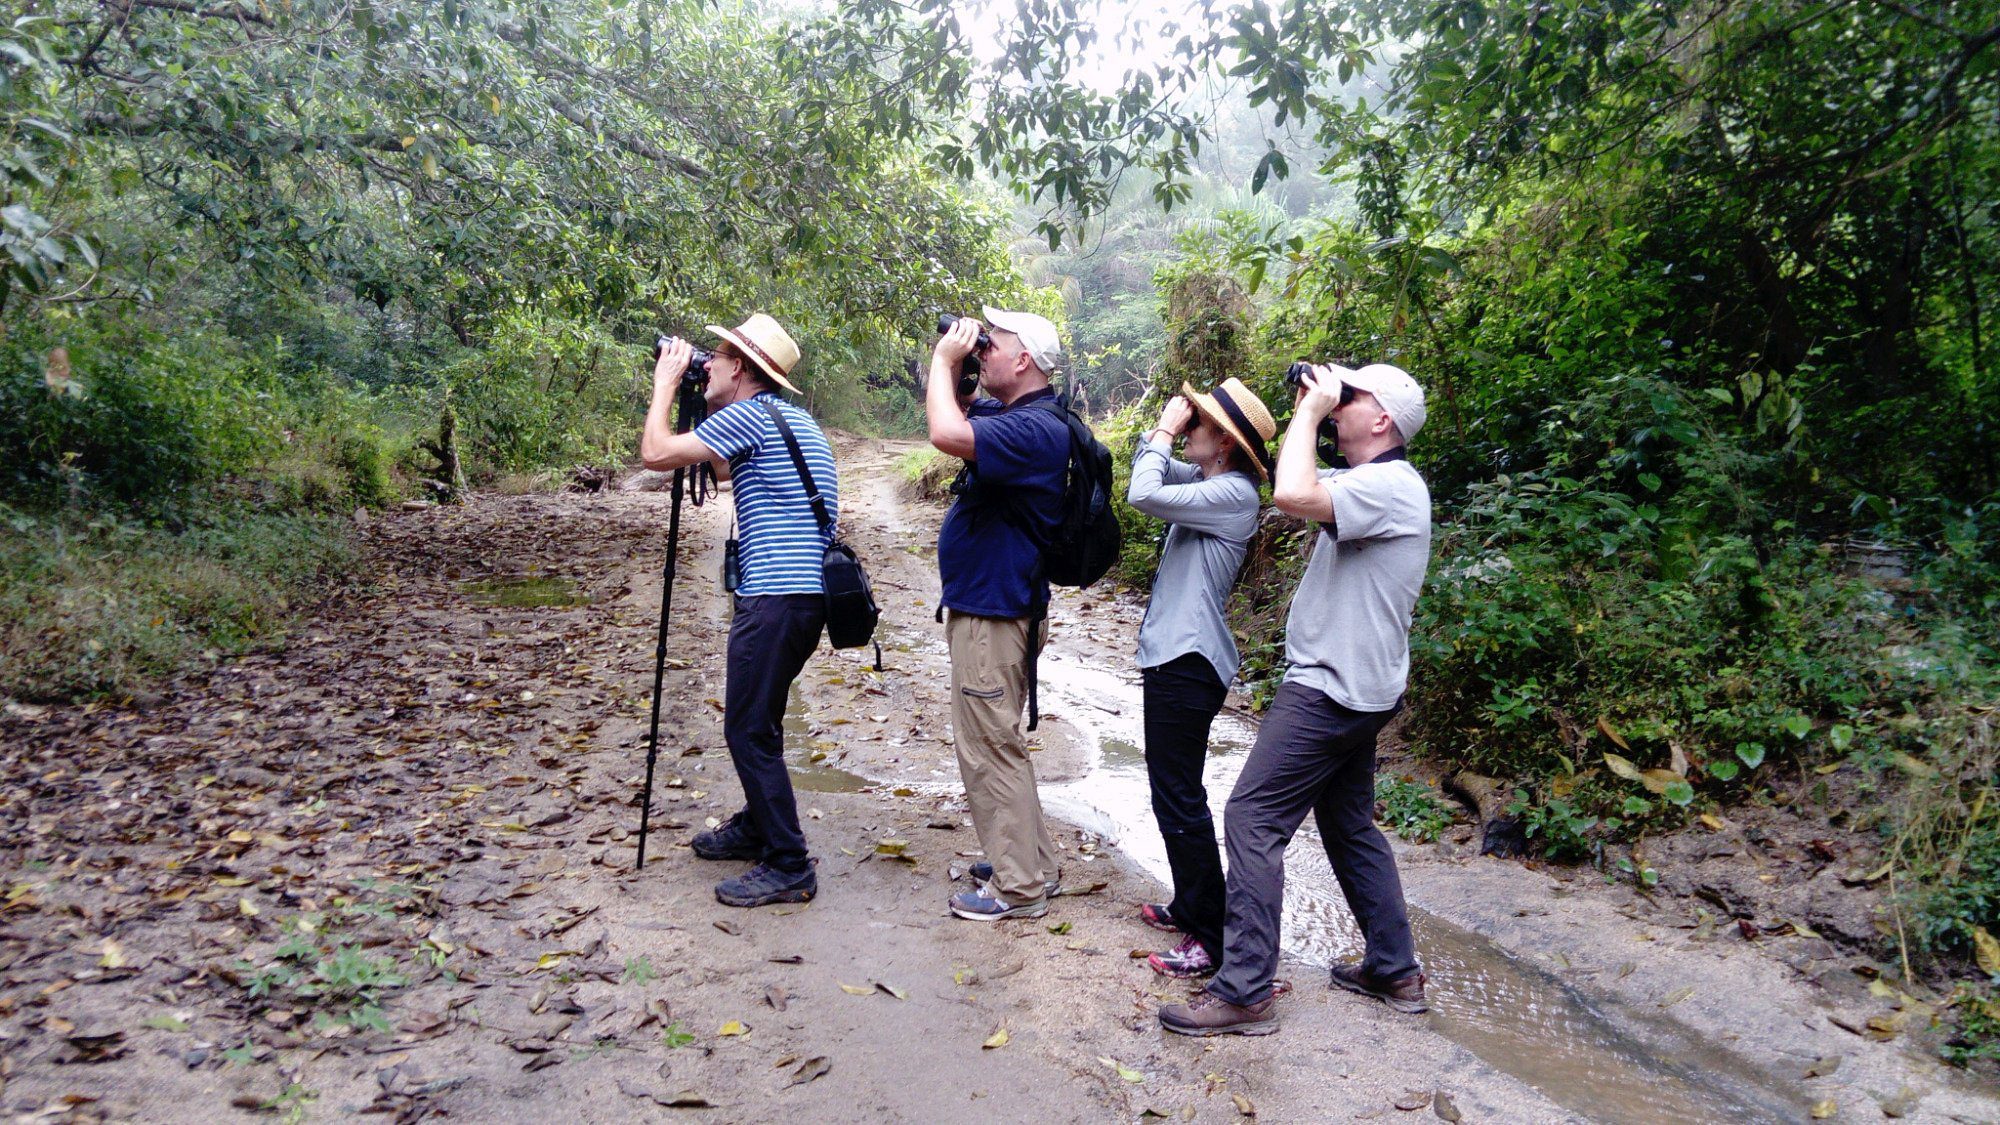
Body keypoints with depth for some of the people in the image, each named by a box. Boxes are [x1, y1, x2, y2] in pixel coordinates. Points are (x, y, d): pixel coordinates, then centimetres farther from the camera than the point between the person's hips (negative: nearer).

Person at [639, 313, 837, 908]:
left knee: (749, 730, -5)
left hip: (776, 597, -10)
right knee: (757, 721, 21)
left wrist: (666, 384, 4)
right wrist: (677, 388, 24)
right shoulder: (793, 419, 18)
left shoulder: (749, 415, -11)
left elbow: (656, 453, -12)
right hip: (803, 592, 10)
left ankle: (788, 867, 0)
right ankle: (756, 828, 35)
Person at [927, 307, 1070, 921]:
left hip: (994, 611, -11)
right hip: (982, 602, 11)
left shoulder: (1035, 429, -22)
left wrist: (944, 359, -20)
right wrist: (951, 364, 2)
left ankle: (1019, 887, 9)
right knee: (998, 741, 19)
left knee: (988, 746, -2)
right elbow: (955, 412, 22)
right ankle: (1028, 861, 32)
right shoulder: (1008, 414, 9)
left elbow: (947, 434, -35)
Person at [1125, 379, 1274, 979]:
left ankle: (1213, 936, 5)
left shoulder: (1232, 494, -18)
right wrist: (1167, 423, 6)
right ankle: (1190, 907, 34)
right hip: (1174, 655, 10)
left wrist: (1169, 429, -12)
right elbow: (1149, 465, 23)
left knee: (1179, 801, -4)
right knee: (1174, 794, 20)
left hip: (1188, 664, -10)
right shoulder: (1205, 481, 10)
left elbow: (1143, 493, -25)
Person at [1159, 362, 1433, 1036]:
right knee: (1349, 825, 20)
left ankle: (1244, 992, -5)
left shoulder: (1387, 484, -19)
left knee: (1252, 821, -9)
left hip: (1331, 693, -11)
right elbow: (1299, 486, 24)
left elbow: (1292, 496, -34)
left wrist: (1313, 408, -23)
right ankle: (1395, 970, 30)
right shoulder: (1371, 482, 14)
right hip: (1357, 689, 11)